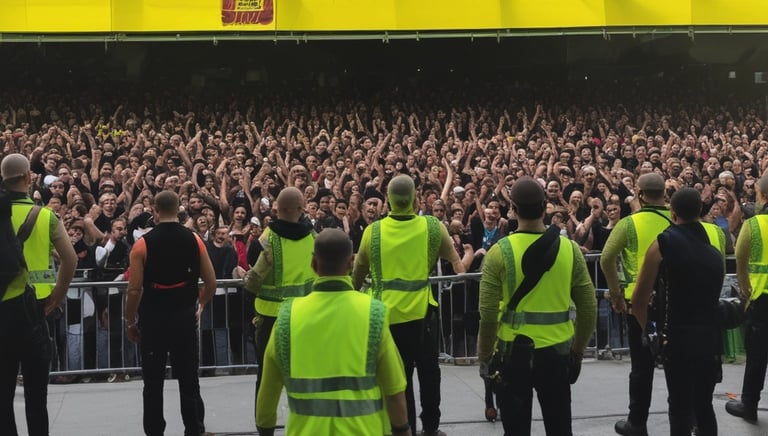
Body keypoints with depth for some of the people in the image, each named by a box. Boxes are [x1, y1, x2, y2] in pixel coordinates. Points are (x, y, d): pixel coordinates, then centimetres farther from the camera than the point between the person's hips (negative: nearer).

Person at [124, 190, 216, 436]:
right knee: (188, 380, 10)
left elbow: (135, 289, -11)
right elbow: (211, 283, 1)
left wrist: (130, 322, 1)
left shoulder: (143, 244, -8)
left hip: (153, 319, -2)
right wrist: (198, 306, 18)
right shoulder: (194, 240, -1)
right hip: (185, 318, 2)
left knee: (153, 382, 8)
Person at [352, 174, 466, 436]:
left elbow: (359, 269, 11)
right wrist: (461, 270, 36)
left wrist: (354, 292, 31)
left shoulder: (373, 231, -6)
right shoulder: (432, 227, -6)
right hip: (422, 311, 0)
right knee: (428, 372, 16)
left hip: (388, 313, 0)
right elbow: (453, 256, 13)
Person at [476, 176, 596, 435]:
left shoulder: (500, 251, -11)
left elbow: (488, 314, -13)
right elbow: (588, 309, 0)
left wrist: (484, 356, 1)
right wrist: (578, 350, 14)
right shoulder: (569, 248, -4)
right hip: (557, 351, 2)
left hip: (513, 352, -2)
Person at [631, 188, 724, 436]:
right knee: (704, 405, 17)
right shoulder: (715, 251, 12)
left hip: (679, 338, -5)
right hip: (711, 337, 5)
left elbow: (639, 301, -4)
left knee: (680, 409, 2)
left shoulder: (664, 243, -4)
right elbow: (713, 296, 12)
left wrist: (648, 329, 11)